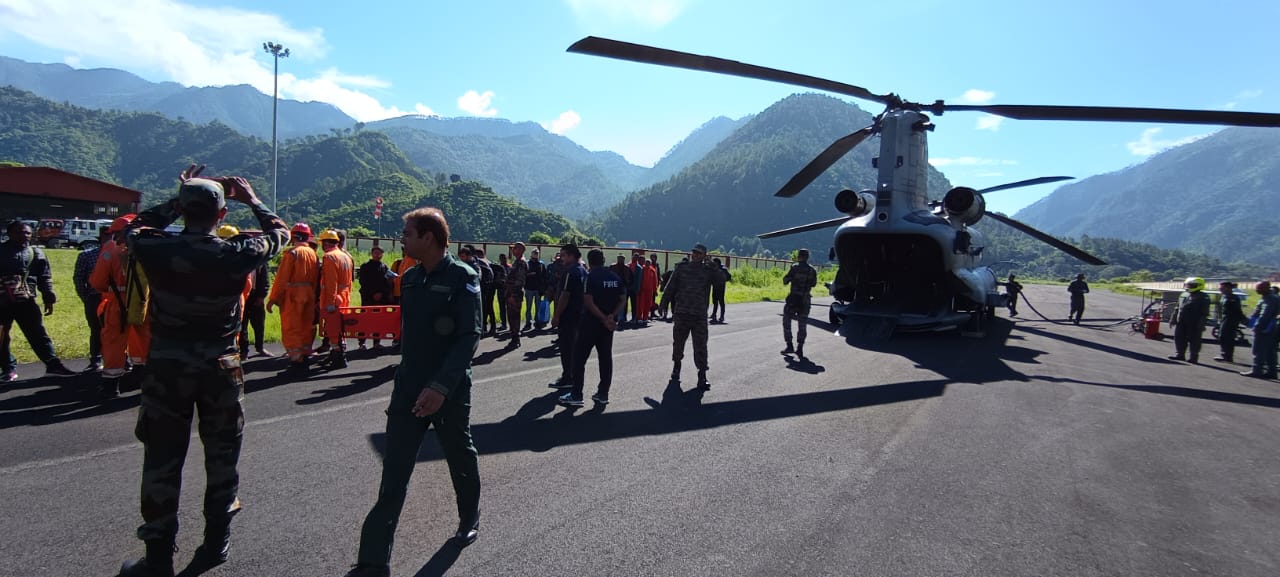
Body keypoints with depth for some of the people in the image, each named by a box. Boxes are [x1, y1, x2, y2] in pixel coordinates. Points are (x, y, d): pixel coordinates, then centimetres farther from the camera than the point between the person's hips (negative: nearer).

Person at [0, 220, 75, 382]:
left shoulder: (36, 253, 8)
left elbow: (45, 277, 10)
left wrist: (49, 298, 5)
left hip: (26, 301, 1)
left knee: (38, 335, 3)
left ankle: (53, 364, 3)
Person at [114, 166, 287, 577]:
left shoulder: (156, 250, -11)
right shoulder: (237, 255, -13)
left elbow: (136, 228, 14)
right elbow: (279, 234, 7)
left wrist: (178, 201, 14)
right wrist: (252, 199, 17)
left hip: (167, 368, 0)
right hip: (220, 369, 0)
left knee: (162, 461, 10)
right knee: (222, 457, 15)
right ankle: (216, 543, 26)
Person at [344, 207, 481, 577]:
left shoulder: (463, 278, -13)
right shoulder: (410, 278, 7)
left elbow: (470, 336, -19)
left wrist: (441, 386, -28)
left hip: (450, 391, -5)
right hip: (408, 389, 5)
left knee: (461, 460, 16)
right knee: (393, 475, 1)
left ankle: (469, 521, 41)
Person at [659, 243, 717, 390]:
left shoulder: (708, 270, 4)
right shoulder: (682, 267, 4)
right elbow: (670, 287, 8)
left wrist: (713, 267, -13)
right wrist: (663, 304, 8)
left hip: (700, 315, -1)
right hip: (681, 312, 1)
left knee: (700, 346, -3)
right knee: (678, 342, 13)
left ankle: (702, 375, 1)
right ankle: (676, 367, 36)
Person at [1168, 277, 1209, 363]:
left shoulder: (1203, 297, -5)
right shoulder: (1184, 295, 15)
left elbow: (1204, 312, -10)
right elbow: (1178, 308, 21)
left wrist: (1201, 323, -17)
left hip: (1194, 323, -7)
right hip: (1182, 322, 7)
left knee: (1194, 340, 0)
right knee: (1179, 337, 8)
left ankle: (1194, 357, 7)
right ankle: (1180, 354, 16)